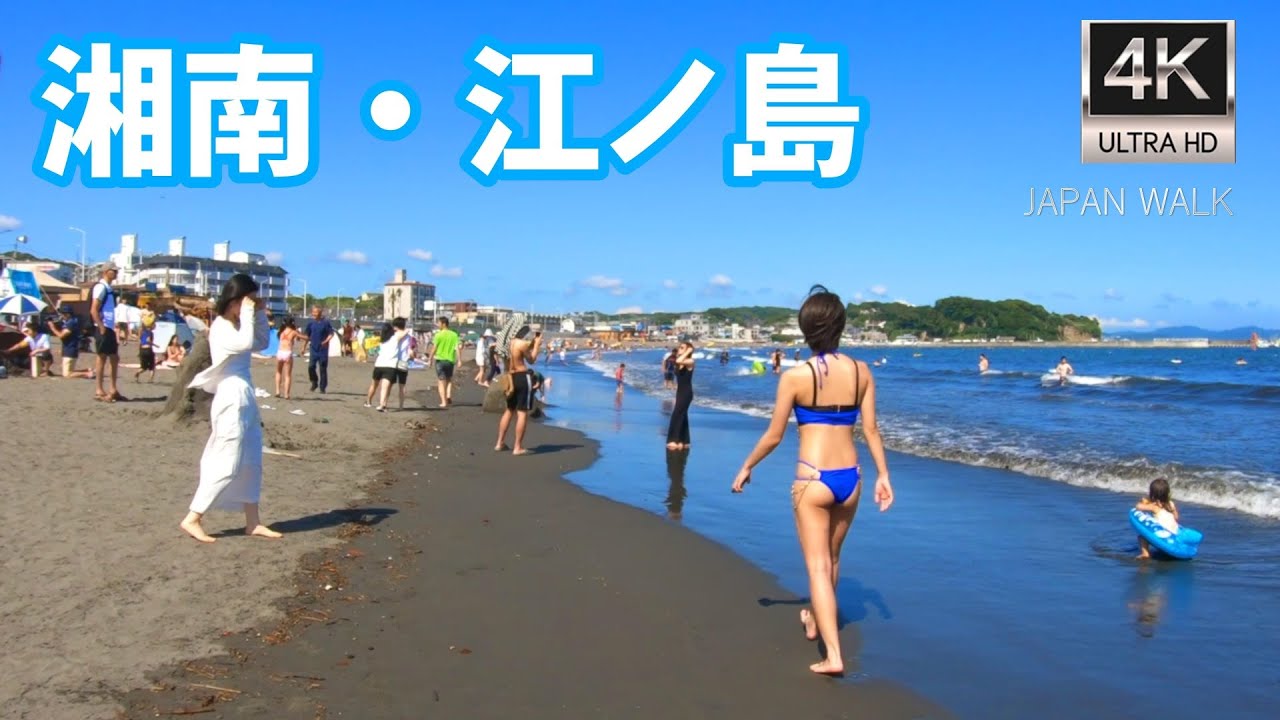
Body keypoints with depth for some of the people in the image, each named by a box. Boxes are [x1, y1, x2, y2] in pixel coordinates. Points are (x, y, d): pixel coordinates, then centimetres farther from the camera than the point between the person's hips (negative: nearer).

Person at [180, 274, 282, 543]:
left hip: (245, 400, 10)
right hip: (232, 400, -10)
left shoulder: (236, 325, 14)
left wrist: (259, 314, 13)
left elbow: (262, 342, 25)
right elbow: (245, 343, -31)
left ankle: (253, 523, 19)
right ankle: (192, 519, 0)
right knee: (227, 465, -7)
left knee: (252, 464, 12)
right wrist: (248, 313, -19)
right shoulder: (221, 327, -13)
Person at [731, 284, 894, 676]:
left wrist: (746, 467, 10)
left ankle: (833, 654, -3)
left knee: (818, 566, 3)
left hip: (813, 480, -4)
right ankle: (815, 620, 46)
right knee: (832, 557, 24)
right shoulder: (861, 371, -2)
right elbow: (871, 430, 2)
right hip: (850, 478, 4)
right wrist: (883, 475, 13)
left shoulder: (795, 375, -11)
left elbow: (773, 436, -5)